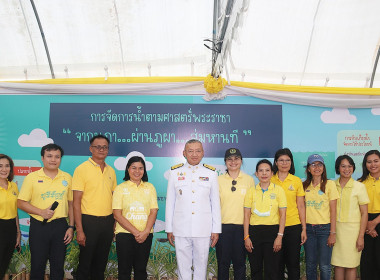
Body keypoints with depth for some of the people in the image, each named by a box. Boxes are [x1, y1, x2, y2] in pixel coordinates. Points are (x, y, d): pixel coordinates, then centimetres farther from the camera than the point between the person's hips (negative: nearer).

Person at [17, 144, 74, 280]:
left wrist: (71, 227, 3)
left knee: (58, 266, 10)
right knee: (37, 265, 7)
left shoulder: (67, 178, 6)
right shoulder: (32, 177, 0)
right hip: (38, 226, -1)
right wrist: (41, 212, -15)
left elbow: (71, 204, 9)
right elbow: (21, 203, -2)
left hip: (60, 226, 2)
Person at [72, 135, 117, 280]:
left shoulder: (111, 171, 9)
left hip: (108, 222, 5)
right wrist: (79, 230, -14)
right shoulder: (82, 169, -8)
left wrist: (115, 224, 8)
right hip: (89, 221, -5)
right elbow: (76, 201, -10)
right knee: (85, 264, 6)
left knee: (101, 263, 15)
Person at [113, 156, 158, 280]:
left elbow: (153, 211, 3)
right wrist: (135, 232, -13)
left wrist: (145, 232, -12)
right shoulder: (120, 188, 2)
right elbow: (117, 214, -5)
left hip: (146, 235, 2)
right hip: (124, 234, -2)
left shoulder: (150, 187, 9)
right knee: (124, 270, 3)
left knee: (141, 269, 8)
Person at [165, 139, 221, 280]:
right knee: (183, 265, 7)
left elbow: (215, 203, 6)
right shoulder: (175, 172, 4)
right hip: (181, 230, 0)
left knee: (201, 265, 7)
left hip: (203, 230, 0)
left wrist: (216, 230, 3)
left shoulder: (211, 173, 5)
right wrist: (169, 229, 5)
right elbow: (170, 203, 6)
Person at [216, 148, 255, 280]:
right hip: (223, 225, 0)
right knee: (223, 262, 6)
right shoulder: (219, 180, 4)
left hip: (242, 226, 0)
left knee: (240, 262, 8)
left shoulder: (249, 180, 5)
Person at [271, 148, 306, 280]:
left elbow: (301, 206, 4)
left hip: (293, 226, 0)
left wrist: (304, 229, 1)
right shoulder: (270, 181, 3)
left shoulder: (297, 181, 4)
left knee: (293, 263, 5)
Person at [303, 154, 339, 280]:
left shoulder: (329, 184, -2)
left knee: (324, 266, -1)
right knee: (310, 265, 9)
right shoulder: (304, 185, 7)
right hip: (308, 228, 3)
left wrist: (332, 233, -9)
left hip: (324, 228, -3)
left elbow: (333, 210, -4)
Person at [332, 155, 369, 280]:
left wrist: (361, 236, -8)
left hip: (352, 229, -3)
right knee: (337, 264, 7)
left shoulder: (359, 186, -4)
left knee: (350, 265, 2)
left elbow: (364, 213, -4)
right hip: (335, 228, 3)